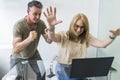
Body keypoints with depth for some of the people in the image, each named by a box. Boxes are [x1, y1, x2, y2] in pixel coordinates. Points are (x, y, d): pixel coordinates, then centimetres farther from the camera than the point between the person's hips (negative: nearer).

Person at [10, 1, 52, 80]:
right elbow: (16, 49, -34)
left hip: (34, 56, 3)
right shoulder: (19, 25, -29)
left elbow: (49, 41, -11)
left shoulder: (41, 23, -17)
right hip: (18, 58, -3)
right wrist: (29, 39, -51)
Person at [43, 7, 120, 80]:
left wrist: (113, 36, -28)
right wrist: (51, 26, -53)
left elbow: (102, 44, -8)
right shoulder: (64, 35, -9)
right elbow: (52, 37, -30)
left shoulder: (87, 37, 2)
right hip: (63, 68, -3)